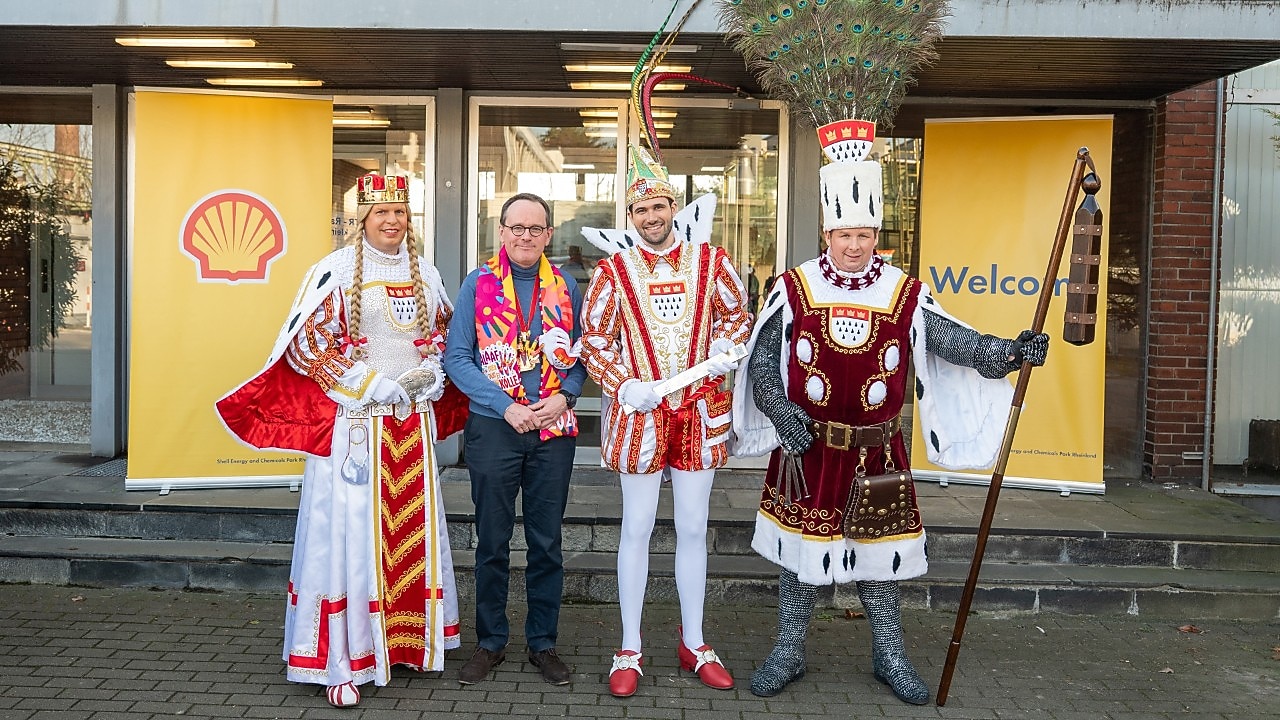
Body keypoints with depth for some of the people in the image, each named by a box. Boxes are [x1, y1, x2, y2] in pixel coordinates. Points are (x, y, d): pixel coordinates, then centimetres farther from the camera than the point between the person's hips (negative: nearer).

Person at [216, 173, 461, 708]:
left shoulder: (424, 273, 11)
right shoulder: (335, 271, -5)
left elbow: (445, 333, 21)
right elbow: (307, 340, -9)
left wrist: (430, 374, 2)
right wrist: (371, 386, -13)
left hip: (414, 423, 6)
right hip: (354, 421, -5)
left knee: (414, 528, 11)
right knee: (349, 528, -4)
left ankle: (409, 639, 26)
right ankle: (343, 661, 5)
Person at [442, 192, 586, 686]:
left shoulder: (566, 287, 6)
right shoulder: (478, 284, 0)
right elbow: (456, 357, -5)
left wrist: (564, 396, -11)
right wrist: (507, 406, -14)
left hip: (554, 429, 2)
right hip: (493, 426, -1)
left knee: (547, 541, 9)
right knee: (492, 541, 7)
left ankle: (543, 642, 22)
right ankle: (490, 641, 23)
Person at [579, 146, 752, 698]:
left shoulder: (710, 260, 2)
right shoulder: (614, 269, -2)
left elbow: (738, 315, 13)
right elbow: (594, 340, 1)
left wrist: (724, 351, -7)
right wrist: (626, 387, -13)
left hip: (700, 413, 2)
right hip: (639, 414, -1)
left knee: (693, 528, 10)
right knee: (637, 528, 6)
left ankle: (693, 642, 25)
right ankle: (629, 651, 17)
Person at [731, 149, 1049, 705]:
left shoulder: (906, 295, -2)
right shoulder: (793, 289, -4)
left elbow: (958, 344, -8)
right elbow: (760, 359, -4)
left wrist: (1011, 351, -25)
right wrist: (783, 414, -17)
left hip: (876, 455, 1)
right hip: (805, 451, 0)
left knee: (878, 554, 12)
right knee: (800, 554, 10)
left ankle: (890, 657, 30)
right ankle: (787, 654, 27)